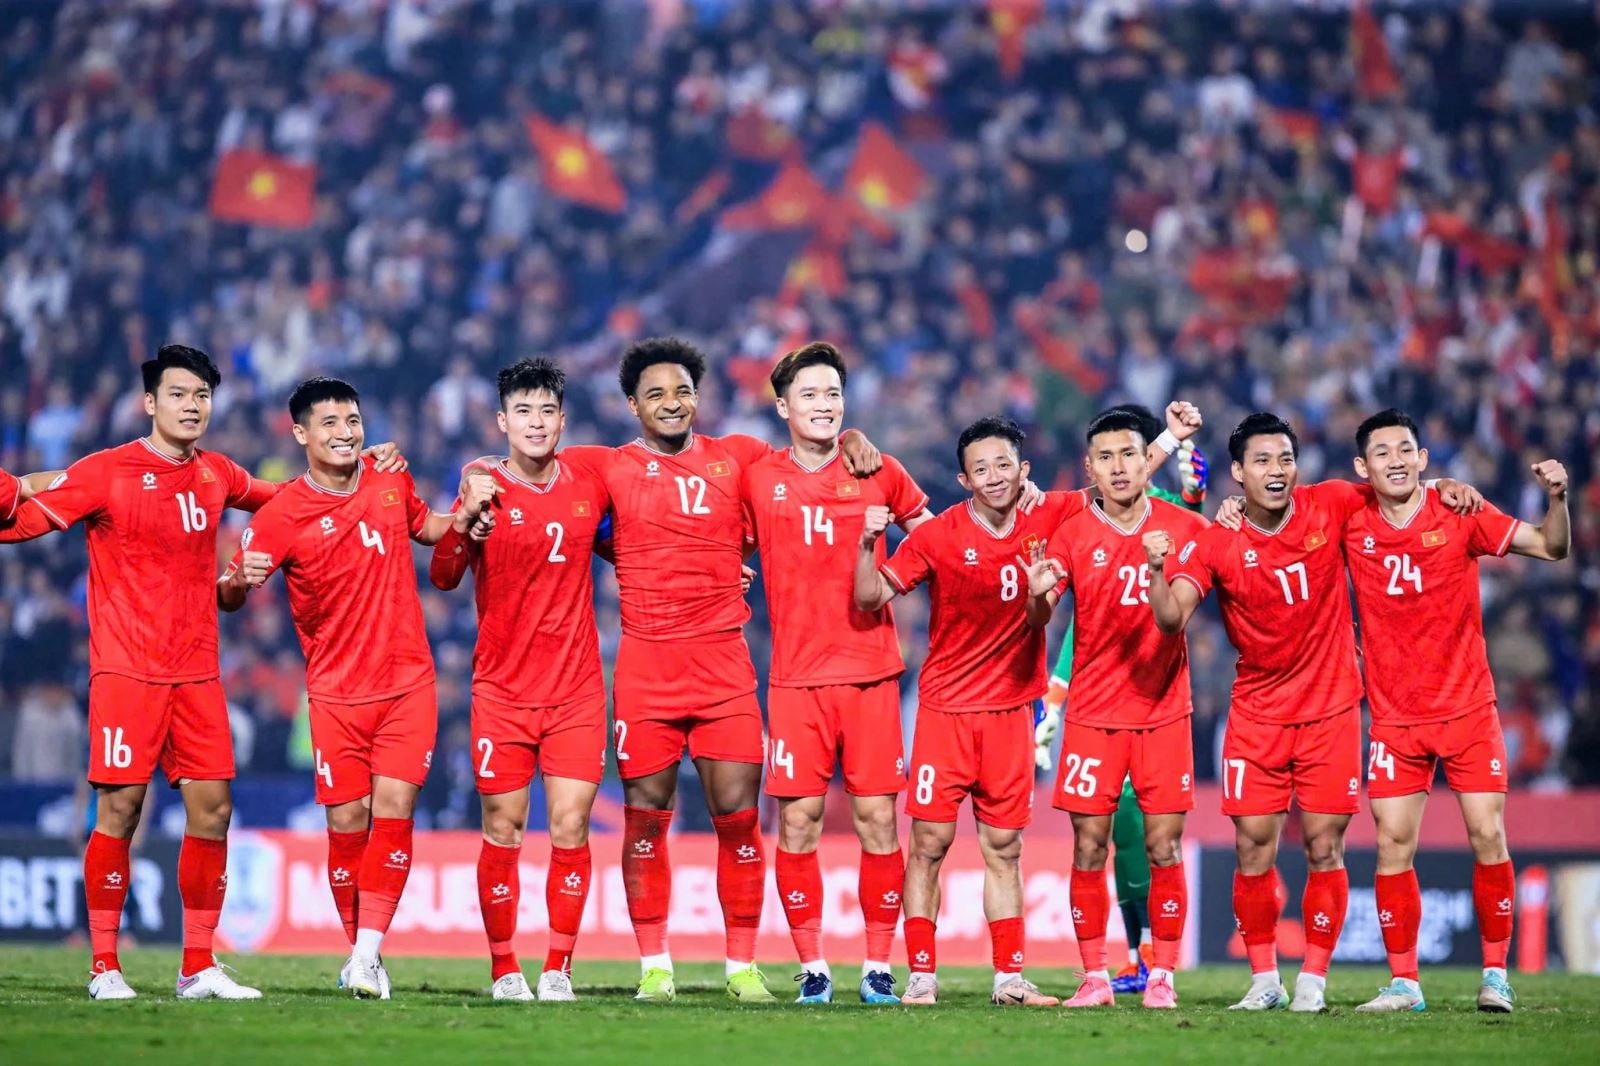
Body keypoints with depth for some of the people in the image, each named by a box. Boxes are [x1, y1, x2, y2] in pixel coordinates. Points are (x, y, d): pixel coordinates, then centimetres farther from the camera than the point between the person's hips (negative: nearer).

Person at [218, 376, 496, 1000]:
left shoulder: (391, 482, 4)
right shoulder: (283, 514, -7)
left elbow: (424, 527, 25)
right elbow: (227, 597, -4)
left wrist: (466, 512, 5)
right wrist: (241, 580, -28)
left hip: (408, 683, 2)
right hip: (336, 691, -2)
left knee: (394, 810, -10)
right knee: (348, 823, -3)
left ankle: (368, 952, -12)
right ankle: (361, 951, 11)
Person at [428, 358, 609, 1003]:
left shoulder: (589, 486, 4)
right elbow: (442, 576, -15)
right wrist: (467, 524, -34)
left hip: (576, 689, 2)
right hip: (502, 690, -2)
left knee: (570, 829, -3)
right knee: (503, 831, 0)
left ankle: (558, 970, 4)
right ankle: (504, 970, 11)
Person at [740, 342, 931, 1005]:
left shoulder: (878, 473, 4)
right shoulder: (757, 478, 3)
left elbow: (929, 532, 18)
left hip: (871, 673, 0)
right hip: (796, 676, 0)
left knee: (877, 819, -2)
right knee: (798, 822, -3)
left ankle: (878, 968, 5)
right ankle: (812, 969, 5)